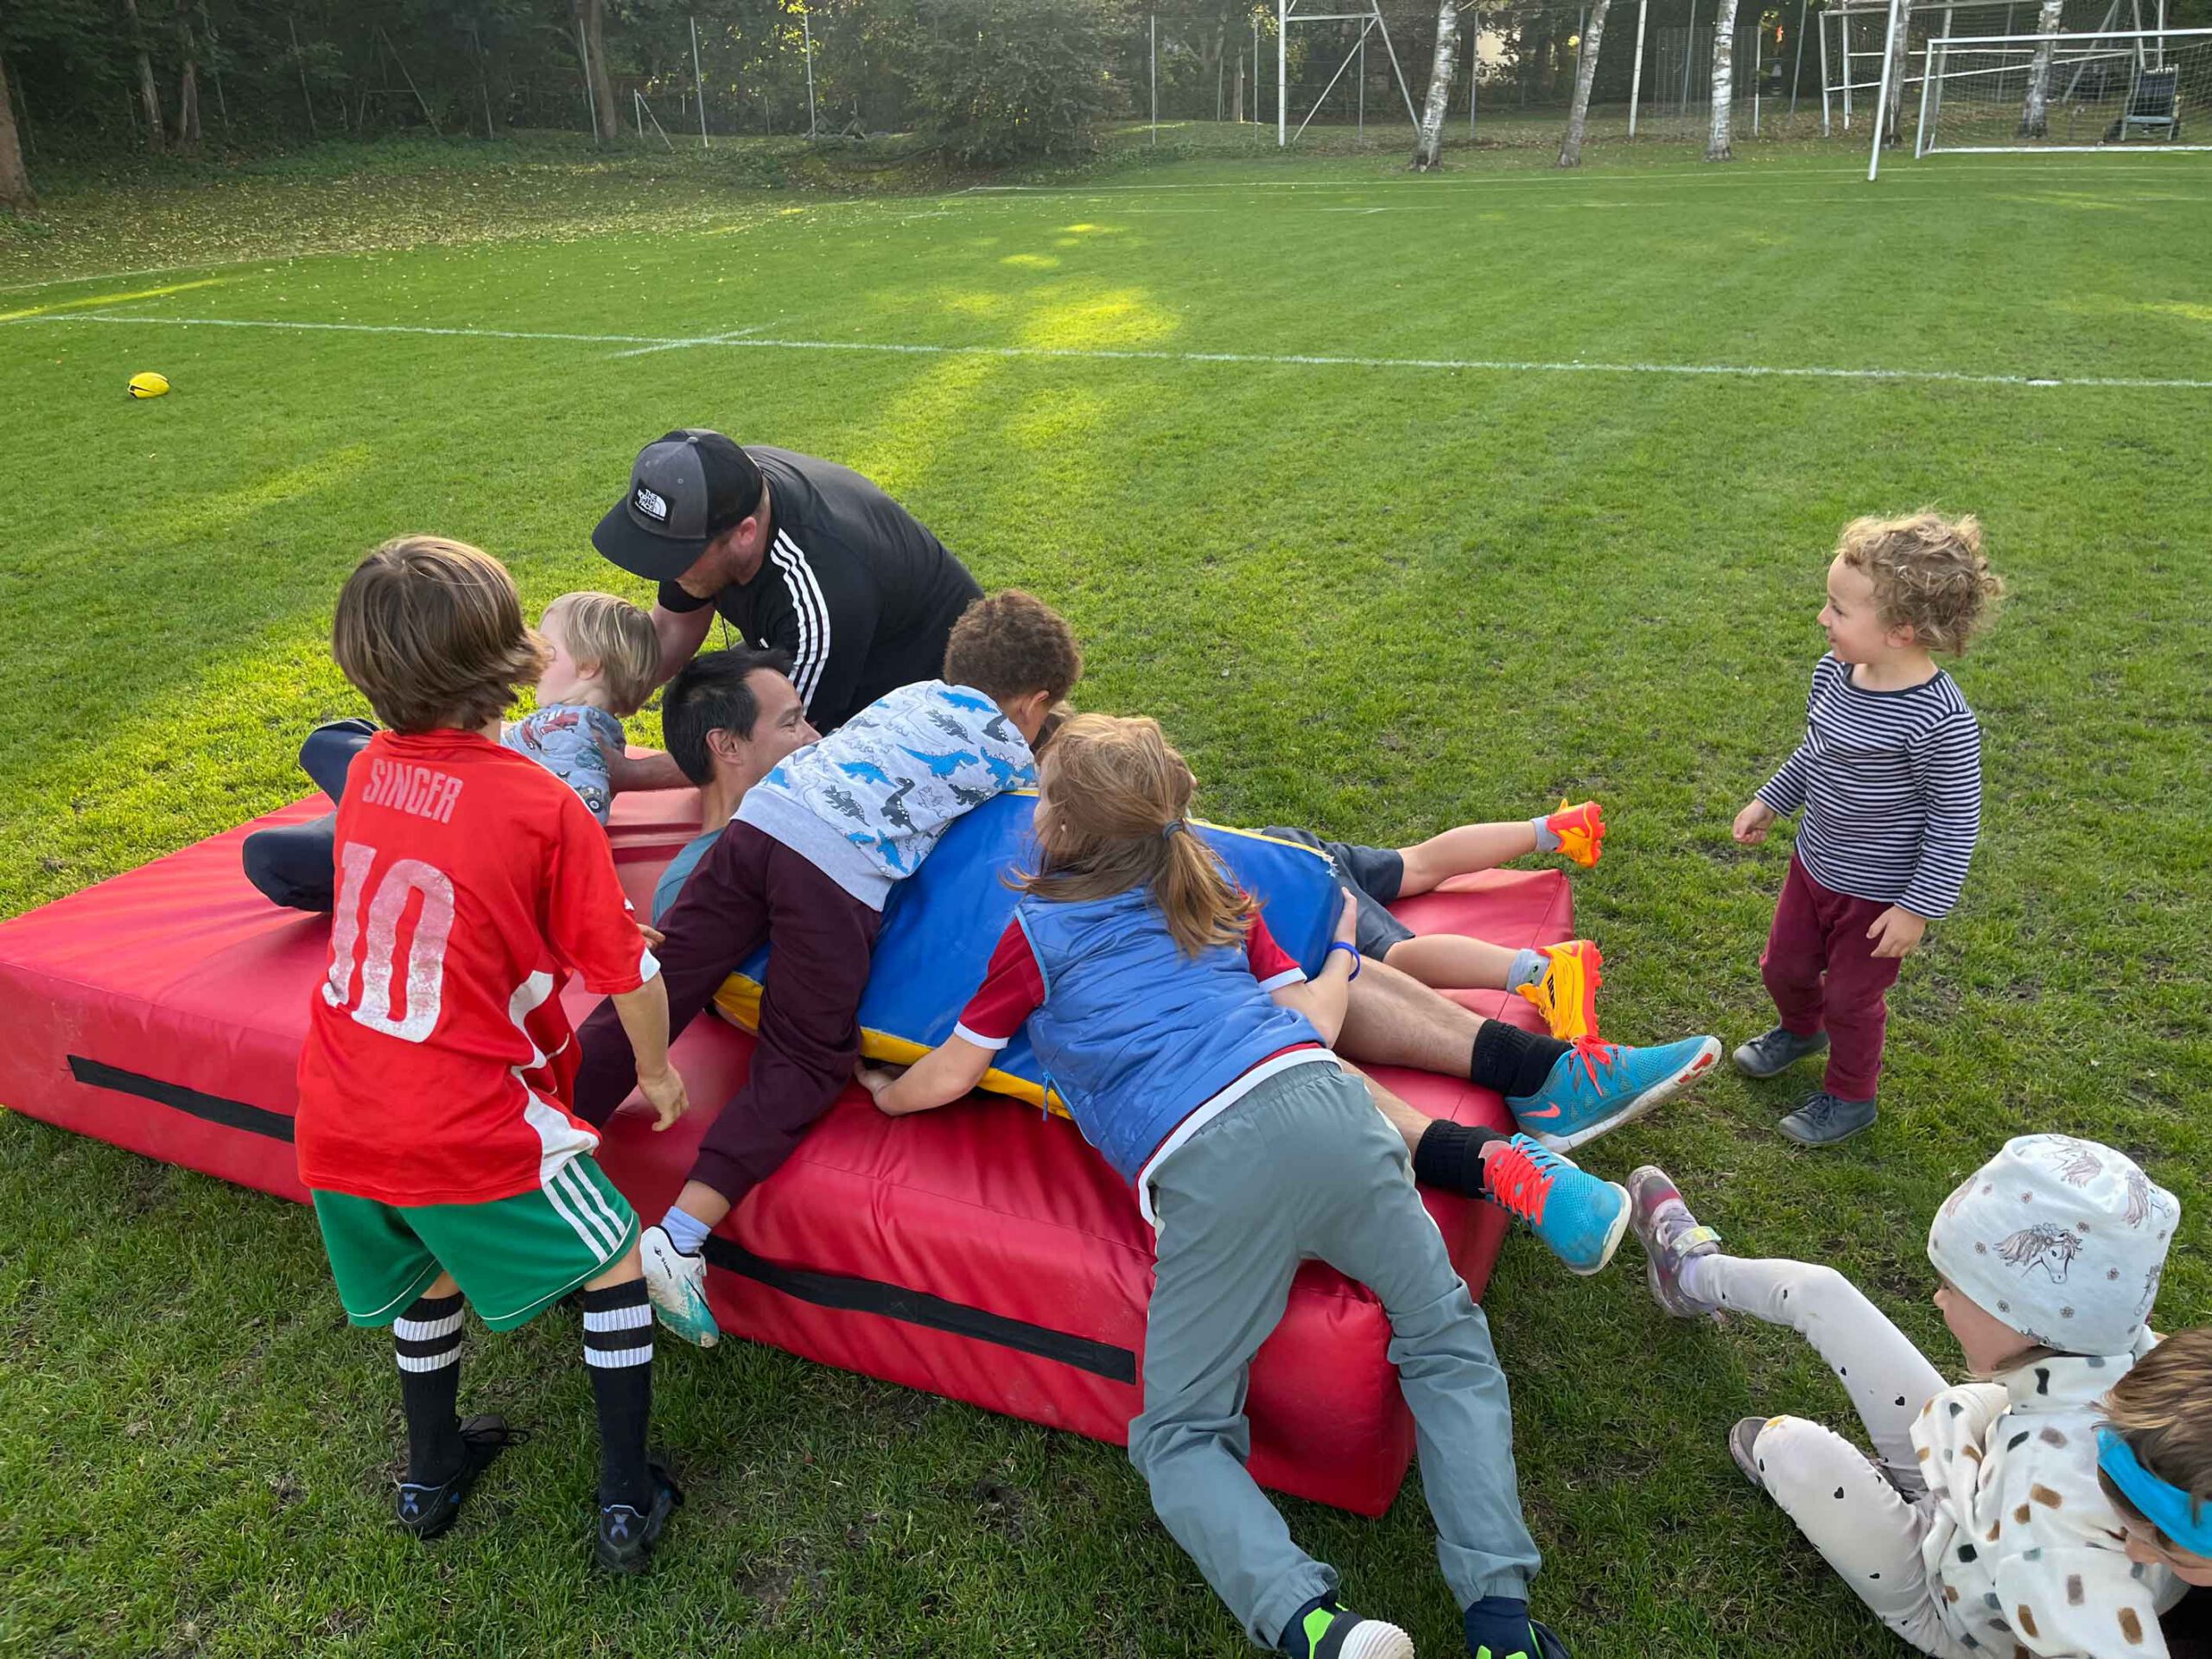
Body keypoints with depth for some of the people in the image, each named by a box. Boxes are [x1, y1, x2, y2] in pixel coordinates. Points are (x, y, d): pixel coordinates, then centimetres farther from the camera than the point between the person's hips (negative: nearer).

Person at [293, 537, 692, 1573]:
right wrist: (657, 1072, 10)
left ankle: (431, 1475, 47)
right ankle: (626, 1504, 19)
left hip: (338, 1123, 6)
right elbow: (628, 971, -8)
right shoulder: (545, 806, -16)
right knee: (616, 1265, 14)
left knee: (432, 1270, 31)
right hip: (465, 1127, -6)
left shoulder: (369, 771, 0)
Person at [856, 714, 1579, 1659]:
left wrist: (885, 1092, 48)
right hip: (1320, 1101, 4)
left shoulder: (1038, 932, 18)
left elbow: (948, 1075, 26)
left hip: (1204, 1164, -4)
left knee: (1178, 1432, 8)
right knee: (1443, 1334, 18)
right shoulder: (1220, 898, 27)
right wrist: (1341, 954, 45)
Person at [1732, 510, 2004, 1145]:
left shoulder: (1939, 723, -33)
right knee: (1783, 966, 25)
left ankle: (1851, 1097, 41)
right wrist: (1769, 801, 17)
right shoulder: (1834, 673, -11)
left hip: (1878, 891, -7)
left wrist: (1918, 908, -19)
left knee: (1851, 998, 14)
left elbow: (1955, 823, -23)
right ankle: (1800, 1030, 58)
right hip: (1814, 862, 7)